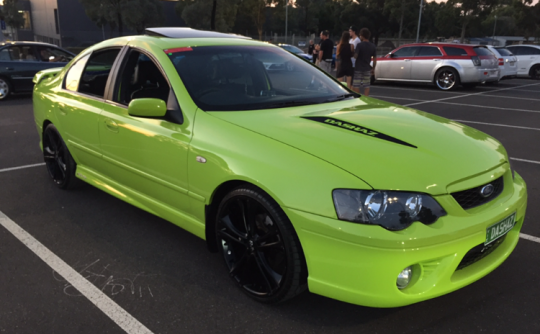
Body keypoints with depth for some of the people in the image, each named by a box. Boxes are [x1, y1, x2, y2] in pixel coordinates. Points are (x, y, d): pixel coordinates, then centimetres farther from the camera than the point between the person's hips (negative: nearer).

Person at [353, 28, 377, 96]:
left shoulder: (359, 45, -13)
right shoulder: (373, 46, 2)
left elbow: (355, 56, -17)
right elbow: (375, 59, 4)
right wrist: (373, 69, 14)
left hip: (358, 69, -4)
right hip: (367, 69, 4)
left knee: (356, 87, 2)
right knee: (366, 87, 9)